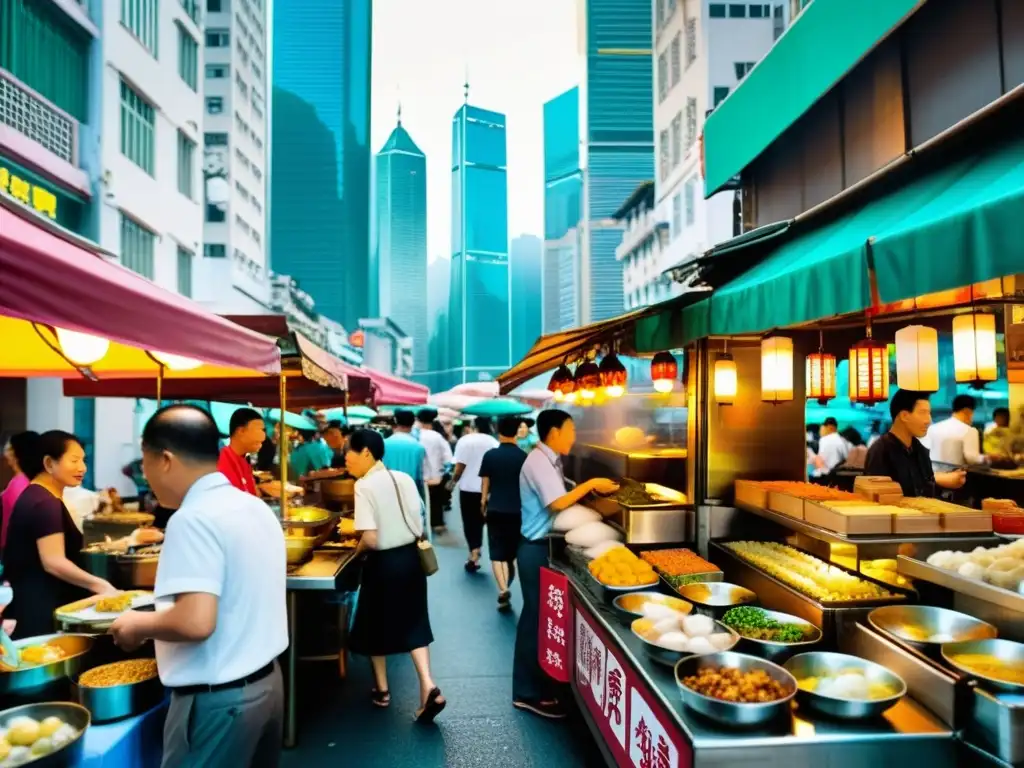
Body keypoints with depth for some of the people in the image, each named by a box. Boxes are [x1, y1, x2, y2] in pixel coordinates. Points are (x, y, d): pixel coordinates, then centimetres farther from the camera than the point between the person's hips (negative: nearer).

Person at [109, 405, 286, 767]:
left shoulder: (194, 518, -20)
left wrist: (139, 624, -10)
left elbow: (196, 622, -28)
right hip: (266, 680, 8)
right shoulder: (256, 507, 5)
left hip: (219, 699, -8)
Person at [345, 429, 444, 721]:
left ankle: (382, 690, 32)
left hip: (384, 563, -5)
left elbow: (371, 539, -22)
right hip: (411, 557, 6)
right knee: (413, 624, 14)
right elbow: (417, 526, 4)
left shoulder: (365, 485, -17)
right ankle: (429, 687, 2)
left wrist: (356, 550, -2)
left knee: (376, 625, 16)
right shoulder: (405, 479, 2)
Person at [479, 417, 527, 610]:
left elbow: (485, 483, 3)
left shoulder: (490, 455, -4)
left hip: (495, 509, 0)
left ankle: (503, 591, -13)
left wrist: (483, 502, 18)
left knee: (497, 552, 3)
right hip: (517, 510, 1)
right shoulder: (523, 456, -5)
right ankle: (505, 588, 23)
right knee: (511, 551, 16)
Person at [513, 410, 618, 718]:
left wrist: (590, 489, 1)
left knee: (539, 616, 17)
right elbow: (558, 503, -29)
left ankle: (533, 686, 30)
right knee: (538, 618, -1)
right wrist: (590, 484, -19)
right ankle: (531, 693, 11)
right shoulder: (539, 462, -19)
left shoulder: (549, 461, 12)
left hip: (544, 546, 10)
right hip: (538, 549, -10)